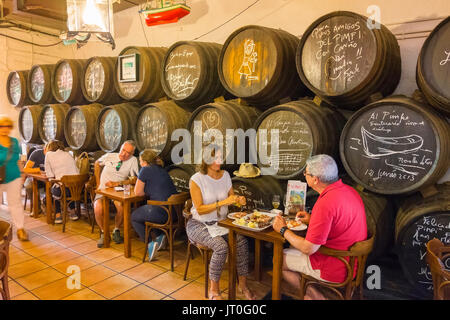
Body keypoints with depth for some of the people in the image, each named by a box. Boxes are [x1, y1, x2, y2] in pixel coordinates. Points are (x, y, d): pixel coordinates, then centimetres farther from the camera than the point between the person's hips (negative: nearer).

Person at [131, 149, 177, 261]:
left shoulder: (146, 170, -4)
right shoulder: (161, 170, 18)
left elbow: (138, 192, 1)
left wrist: (148, 192, 15)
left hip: (162, 212, -8)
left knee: (134, 216, 18)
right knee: (144, 209, 33)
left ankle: (150, 244, 8)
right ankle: (160, 236, 18)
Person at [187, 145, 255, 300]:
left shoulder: (225, 175, 3)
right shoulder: (196, 180, -13)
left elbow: (232, 197, 14)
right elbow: (200, 210, -18)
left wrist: (238, 200, -10)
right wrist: (222, 202, -28)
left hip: (221, 222, 5)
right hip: (200, 224, -5)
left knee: (242, 241, -22)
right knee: (221, 246, -30)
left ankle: (243, 283, -3)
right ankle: (214, 290, -8)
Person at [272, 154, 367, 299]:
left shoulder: (326, 203, -30)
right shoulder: (349, 190, -2)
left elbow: (308, 248, -24)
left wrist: (283, 230, -10)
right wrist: (312, 220, 10)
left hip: (334, 270, -9)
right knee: (293, 246, 21)